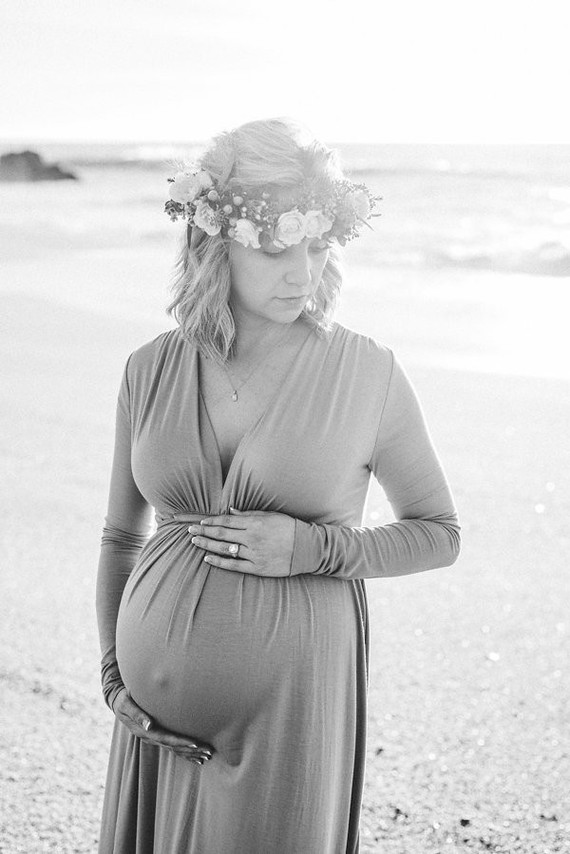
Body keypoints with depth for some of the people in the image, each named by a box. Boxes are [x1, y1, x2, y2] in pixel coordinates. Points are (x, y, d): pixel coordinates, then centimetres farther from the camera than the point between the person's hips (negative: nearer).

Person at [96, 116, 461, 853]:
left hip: (290, 703, -3)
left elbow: (439, 534, 2)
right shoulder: (151, 370, 1)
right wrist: (113, 672, 4)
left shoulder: (366, 372, -7)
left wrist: (313, 549, -13)